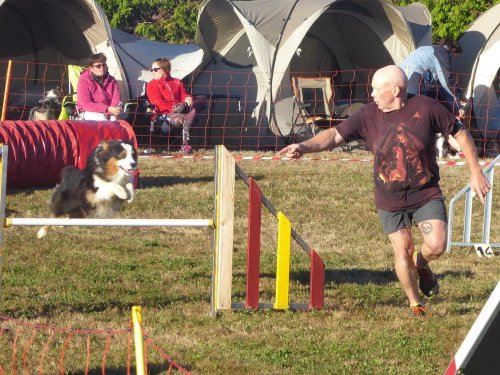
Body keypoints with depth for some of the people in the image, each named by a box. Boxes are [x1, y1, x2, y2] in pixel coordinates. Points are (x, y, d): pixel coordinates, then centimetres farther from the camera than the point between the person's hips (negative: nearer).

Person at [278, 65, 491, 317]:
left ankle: (421, 264, 22)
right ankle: (415, 304, 21)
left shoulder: (425, 107, -12)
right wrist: (304, 147, -26)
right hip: (390, 200, 1)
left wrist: (476, 172, -2)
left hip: (426, 193, -1)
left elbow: (460, 134, -2)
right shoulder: (369, 115, -7)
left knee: (436, 245, -14)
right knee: (402, 251, 0)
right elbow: (335, 135, -9)